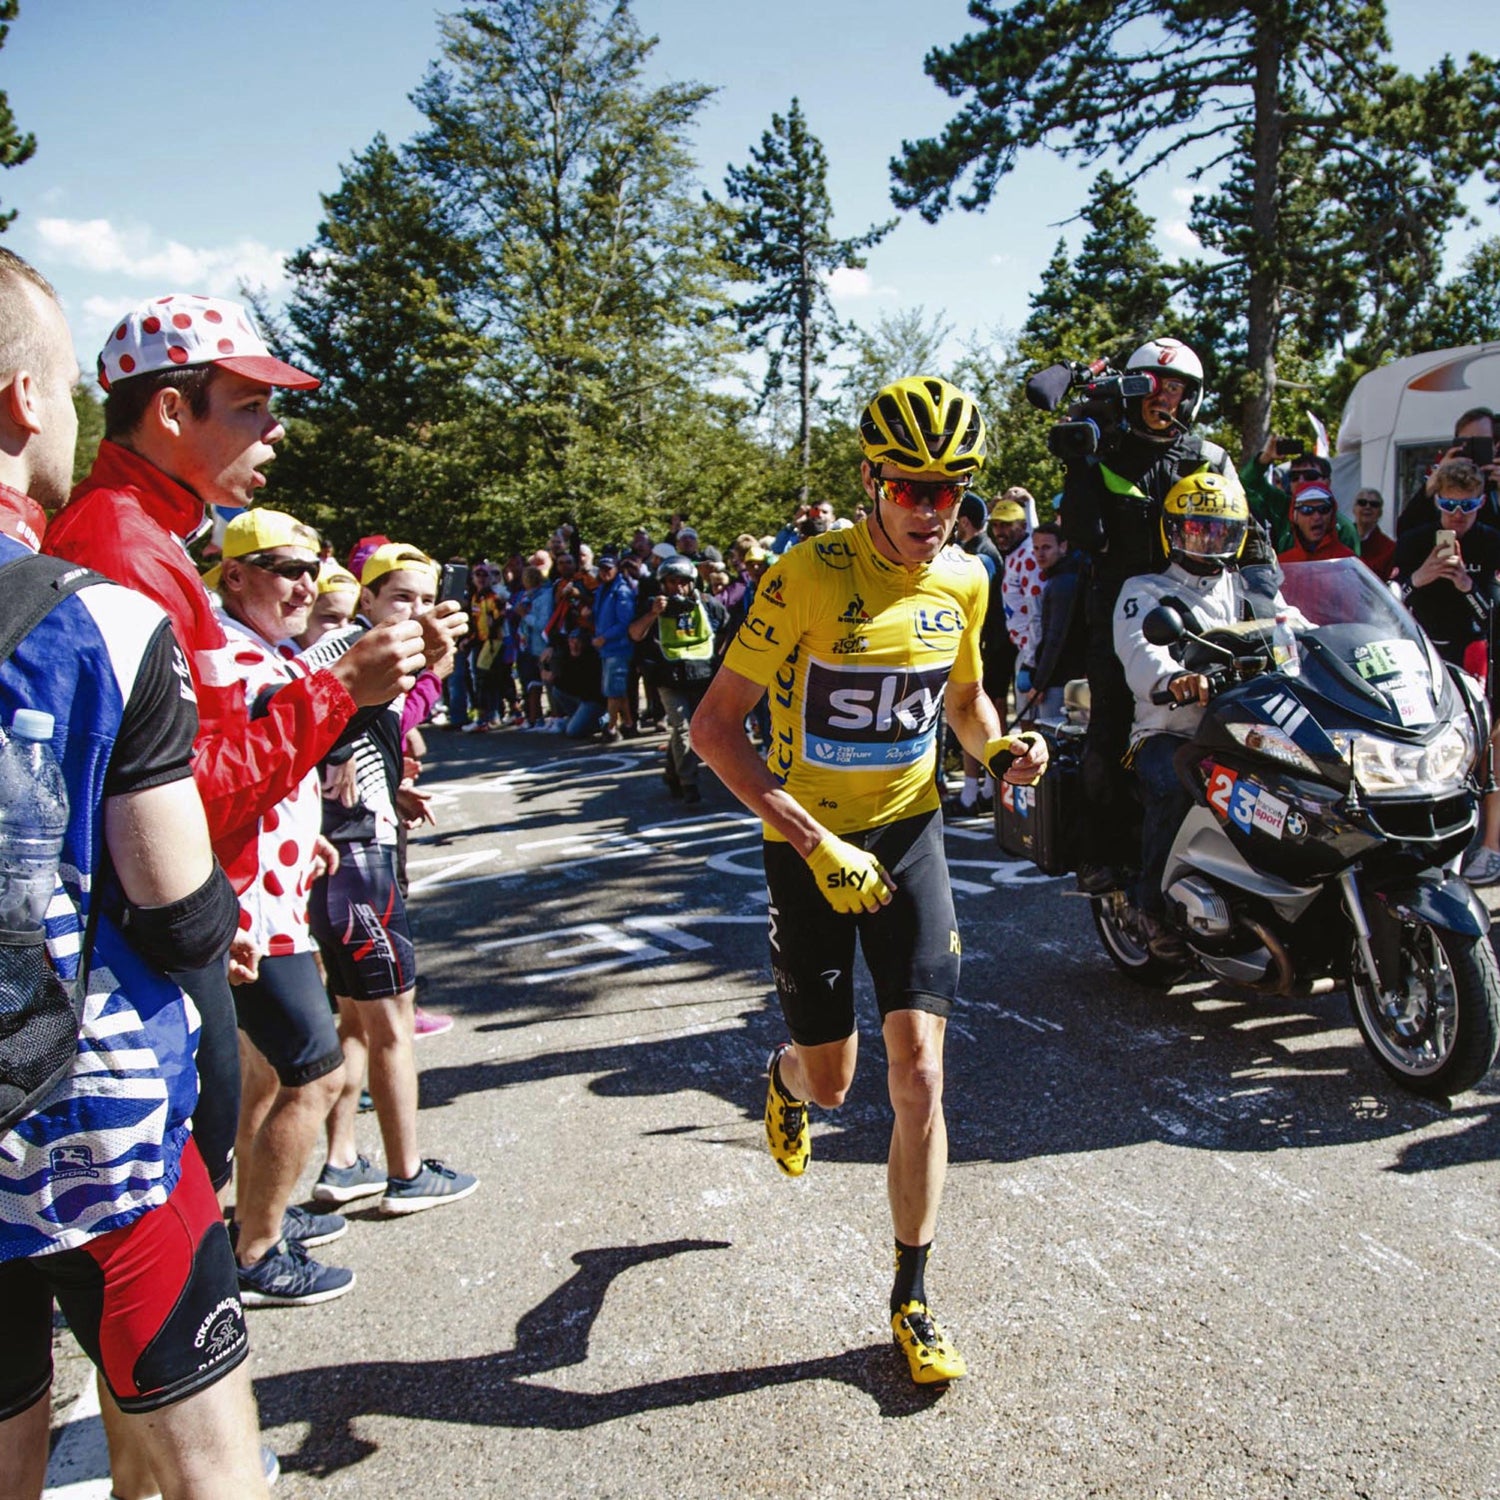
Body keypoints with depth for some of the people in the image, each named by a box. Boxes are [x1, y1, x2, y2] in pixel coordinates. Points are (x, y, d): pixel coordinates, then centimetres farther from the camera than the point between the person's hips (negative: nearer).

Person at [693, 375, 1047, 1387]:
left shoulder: (963, 580, -2)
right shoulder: (809, 578, -19)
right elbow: (716, 724, -18)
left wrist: (1002, 748, -8)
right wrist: (816, 844, -25)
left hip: (911, 836, 3)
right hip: (812, 844, -3)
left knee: (919, 1077, -3)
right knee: (830, 1083, 9)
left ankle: (913, 1300, 16)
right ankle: (786, 1079, 49)